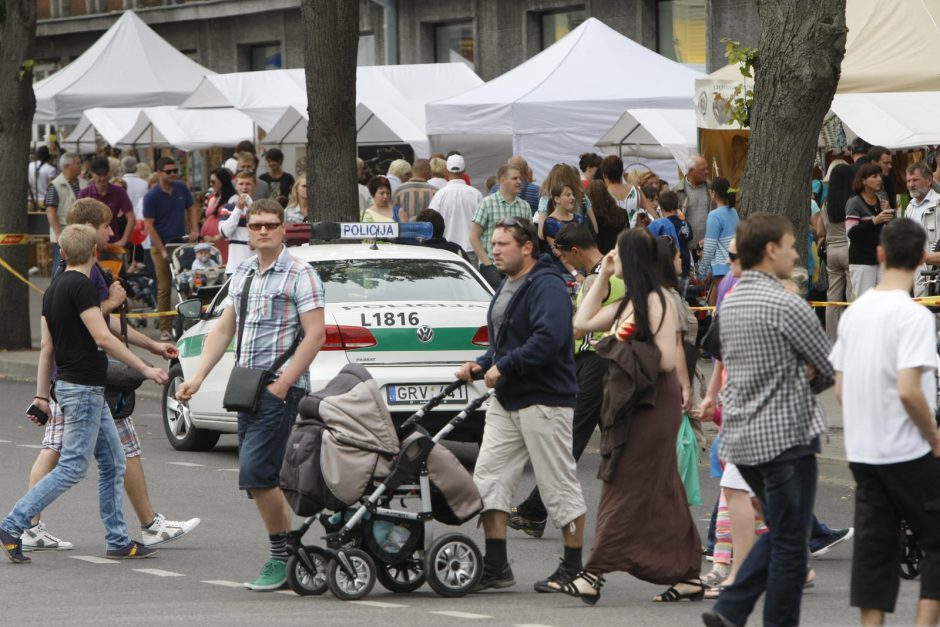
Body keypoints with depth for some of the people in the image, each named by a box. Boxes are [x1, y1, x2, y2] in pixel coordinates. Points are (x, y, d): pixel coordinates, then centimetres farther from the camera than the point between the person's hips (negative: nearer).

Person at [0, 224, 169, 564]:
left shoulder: (54, 288, 12)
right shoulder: (81, 286, -16)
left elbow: (47, 348, 15)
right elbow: (103, 338, -21)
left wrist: (41, 395, 18)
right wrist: (145, 369, -16)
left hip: (69, 384, 10)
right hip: (83, 387, -10)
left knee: (112, 462, 11)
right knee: (72, 466, -7)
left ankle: (118, 540, 12)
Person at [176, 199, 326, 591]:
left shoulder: (299, 275, -7)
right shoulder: (242, 274, 15)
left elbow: (315, 334, -13)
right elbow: (223, 329, 20)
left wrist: (282, 385, -17)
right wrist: (197, 377, 9)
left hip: (280, 391, -8)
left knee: (256, 475, -15)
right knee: (263, 479, 8)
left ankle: (280, 559, -5)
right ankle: (288, 558, 16)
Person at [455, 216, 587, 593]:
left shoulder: (547, 287, -14)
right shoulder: (507, 287, 17)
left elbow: (547, 340, -27)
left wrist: (503, 367, -21)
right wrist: (481, 365, 7)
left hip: (544, 402, -10)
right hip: (507, 402, 10)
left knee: (560, 485, -2)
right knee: (489, 477, 4)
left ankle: (573, 569, 6)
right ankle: (495, 568, 6)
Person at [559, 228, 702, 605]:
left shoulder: (656, 302, -13)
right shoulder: (629, 303, 15)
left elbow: (667, 360, -19)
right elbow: (582, 322, 20)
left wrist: (625, 348, -10)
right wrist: (601, 276, 17)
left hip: (651, 407, -10)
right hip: (629, 405, 10)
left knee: (625, 491, -8)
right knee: (661, 493, 9)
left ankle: (594, 575, -10)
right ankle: (686, 575, 12)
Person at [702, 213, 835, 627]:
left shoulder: (729, 303, 11)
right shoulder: (786, 305, -15)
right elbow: (830, 366, -8)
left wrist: (799, 377, 5)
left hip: (741, 436, 8)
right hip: (786, 434, -8)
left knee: (779, 532, 19)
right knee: (790, 542, 1)